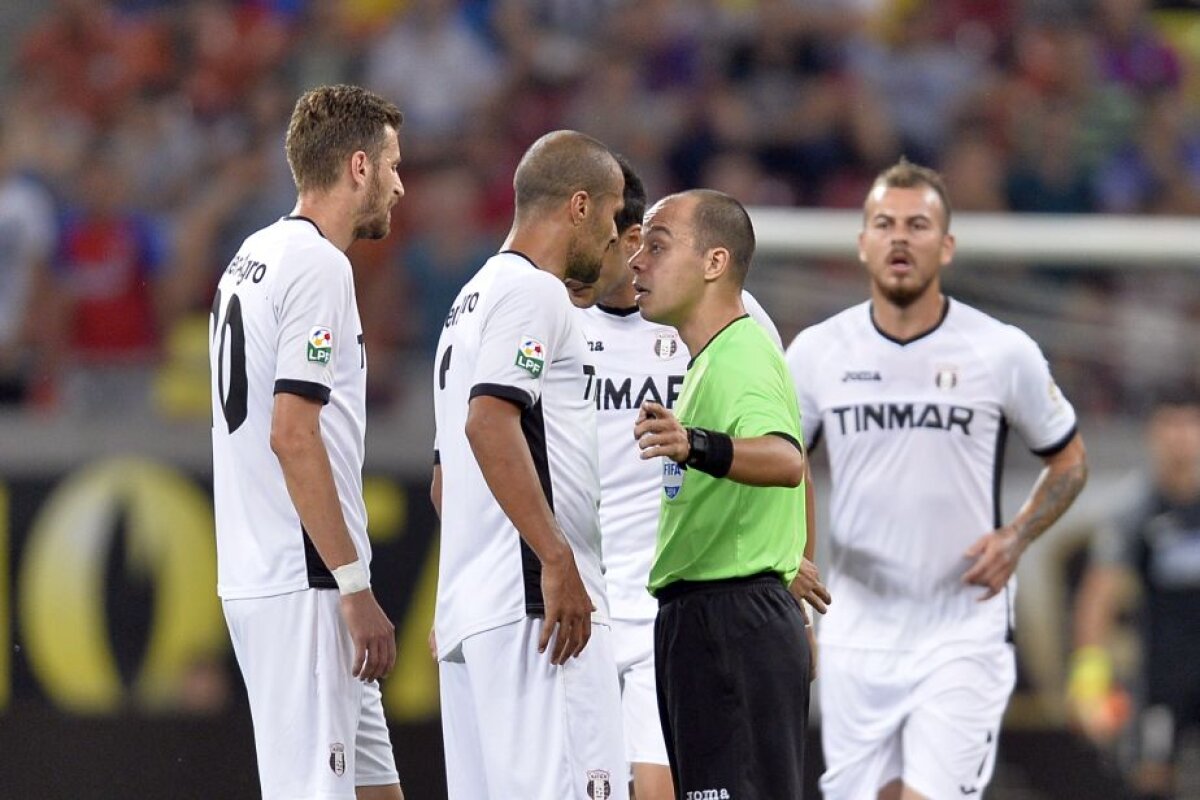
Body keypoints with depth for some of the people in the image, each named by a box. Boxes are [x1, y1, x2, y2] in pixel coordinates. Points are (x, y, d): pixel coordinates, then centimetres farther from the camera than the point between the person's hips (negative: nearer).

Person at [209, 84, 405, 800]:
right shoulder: (318, 266, -12)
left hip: (253, 574, 10)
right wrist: (356, 586, -18)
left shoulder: (252, 259, 18)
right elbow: (293, 435, -20)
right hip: (304, 586, -10)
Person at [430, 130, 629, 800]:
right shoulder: (533, 293, -6)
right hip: (536, 605, -10)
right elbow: (489, 420, -21)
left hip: (469, 608, 10)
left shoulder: (474, 300, 25)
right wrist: (557, 559, -23)